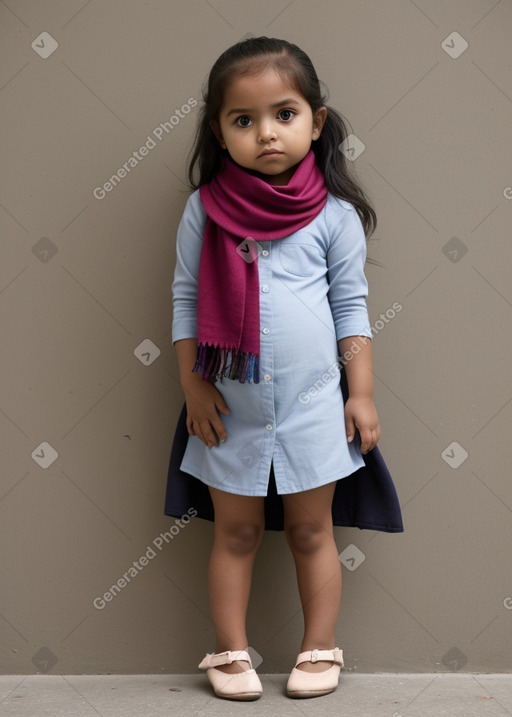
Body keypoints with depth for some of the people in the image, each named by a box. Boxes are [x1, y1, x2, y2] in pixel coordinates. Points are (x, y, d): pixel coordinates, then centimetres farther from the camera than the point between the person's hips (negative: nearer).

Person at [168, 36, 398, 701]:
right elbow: (186, 298, 1)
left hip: (312, 404, 0)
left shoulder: (335, 214, -5)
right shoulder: (205, 209, -4)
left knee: (311, 531, 12)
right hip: (232, 406, 1)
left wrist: (362, 393, -1)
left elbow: (351, 305, 1)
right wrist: (192, 384, -4)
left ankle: (320, 649, 26)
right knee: (236, 531, 12)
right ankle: (230, 651, 25)